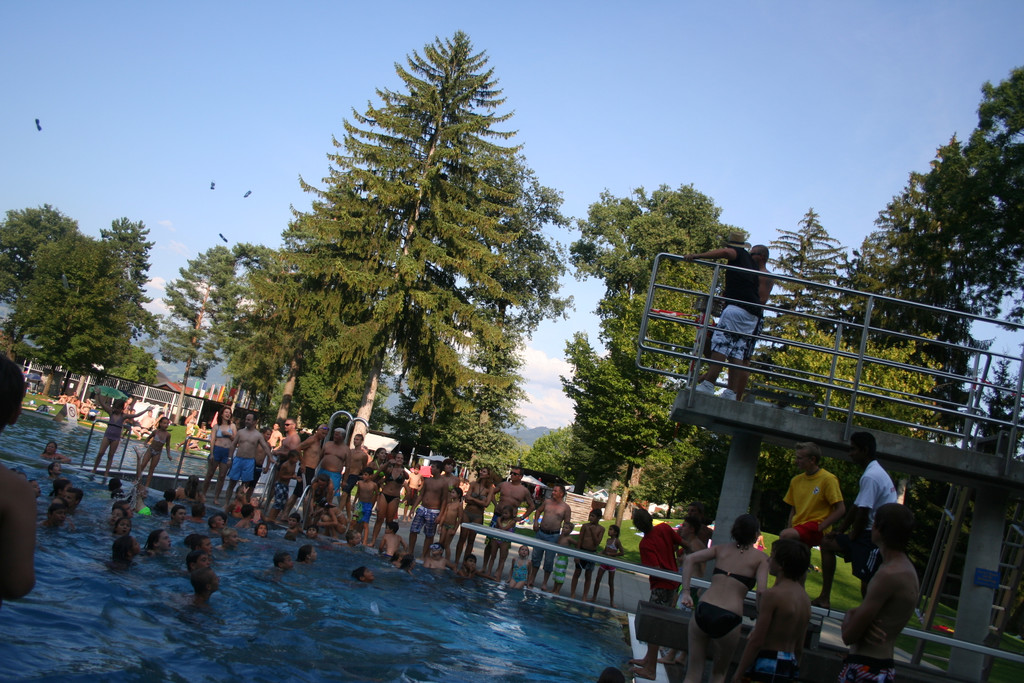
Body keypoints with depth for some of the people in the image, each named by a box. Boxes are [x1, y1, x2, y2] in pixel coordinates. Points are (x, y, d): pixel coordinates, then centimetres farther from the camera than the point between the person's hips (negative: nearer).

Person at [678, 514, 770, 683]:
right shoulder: (760, 558, 4)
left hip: (703, 610, 2)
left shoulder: (721, 548, 14)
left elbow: (689, 559, 3)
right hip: (729, 618, -2)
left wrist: (686, 592, 1)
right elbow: (761, 591, -8)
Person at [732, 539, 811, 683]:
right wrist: (793, 670, 24)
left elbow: (756, 641, -17)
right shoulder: (805, 598, 10)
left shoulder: (773, 594, -15)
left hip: (766, 665, -8)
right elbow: (799, 646, 16)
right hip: (789, 664, 8)